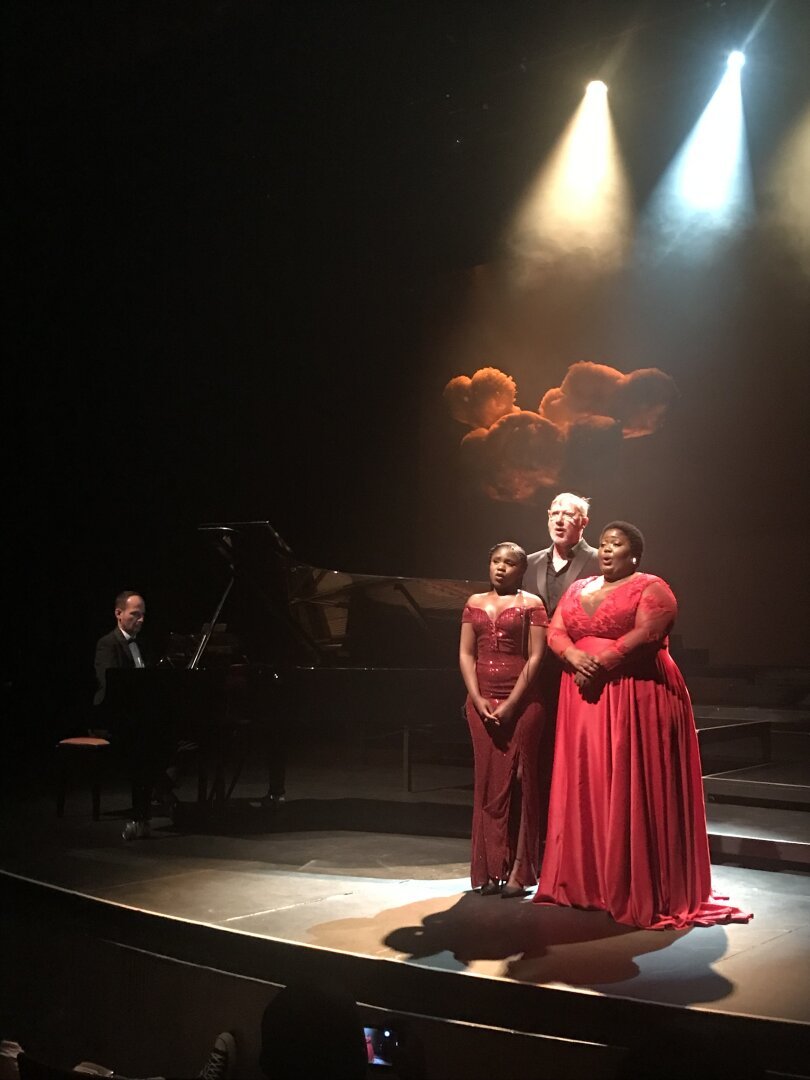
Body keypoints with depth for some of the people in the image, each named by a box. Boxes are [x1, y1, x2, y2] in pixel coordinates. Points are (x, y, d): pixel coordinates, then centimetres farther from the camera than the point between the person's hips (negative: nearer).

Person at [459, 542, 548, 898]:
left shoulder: (531, 604, 1)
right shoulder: (475, 603, 13)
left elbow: (535, 657, -7)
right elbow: (466, 654, 7)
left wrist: (511, 704, -14)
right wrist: (478, 699, -6)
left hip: (521, 702, -3)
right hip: (481, 702, 4)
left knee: (520, 782, -1)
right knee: (488, 782, 4)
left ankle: (519, 871, 2)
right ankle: (492, 869, 9)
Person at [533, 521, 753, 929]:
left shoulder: (651, 588, -2)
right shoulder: (578, 590, 17)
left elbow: (645, 634, -16)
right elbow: (555, 632, 8)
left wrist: (600, 663, -19)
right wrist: (574, 656, -13)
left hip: (636, 699, -6)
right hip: (584, 699, 6)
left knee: (631, 790, -6)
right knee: (585, 787, 6)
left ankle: (639, 888, 0)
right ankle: (584, 881, 14)